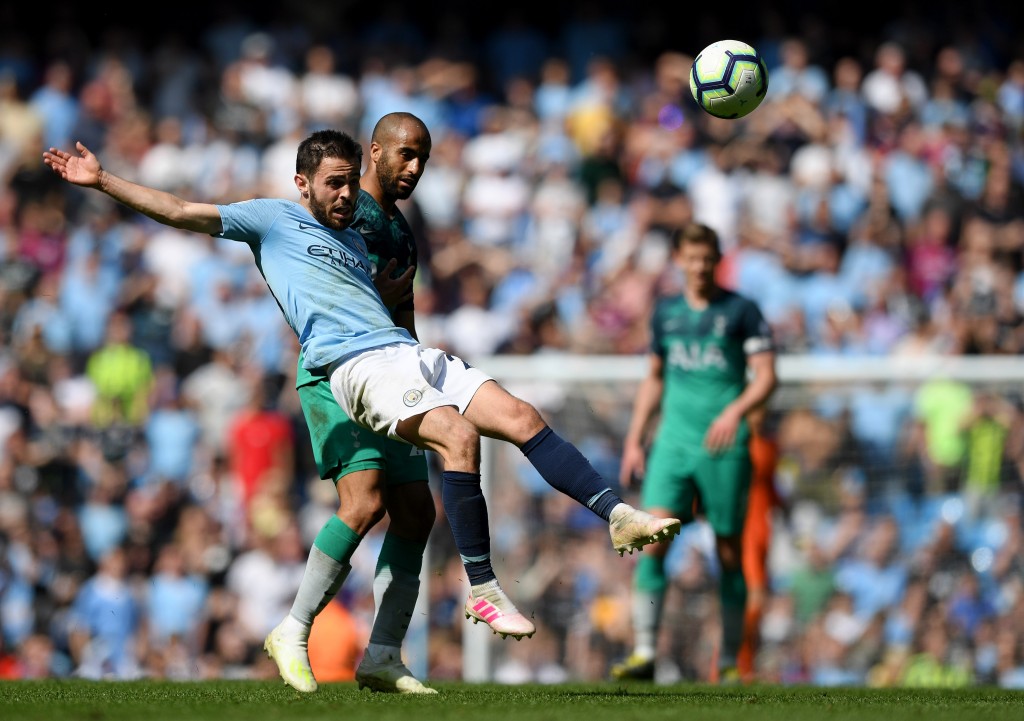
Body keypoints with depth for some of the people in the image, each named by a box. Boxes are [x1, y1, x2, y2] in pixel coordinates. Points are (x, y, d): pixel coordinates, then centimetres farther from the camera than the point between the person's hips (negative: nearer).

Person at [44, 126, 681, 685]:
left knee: (522, 417, -9)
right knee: (459, 435, -29)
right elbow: (182, 213, 7)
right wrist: (101, 180, 4)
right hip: (355, 363, -7)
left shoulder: (353, 237, 30)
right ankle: (482, 589, -26)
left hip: (411, 353, 7)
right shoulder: (272, 220, 12)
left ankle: (618, 514, -12)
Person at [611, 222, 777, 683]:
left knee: (729, 553, 2)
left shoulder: (741, 311, 0)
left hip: (724, 446, -3)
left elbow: (766, 376, -5)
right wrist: (635, 440, 18)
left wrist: (736, 411, -23)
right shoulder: (666, 312, 13)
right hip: (673, 441, 3)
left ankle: (729, 663, 12)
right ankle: (644, 654, -14)